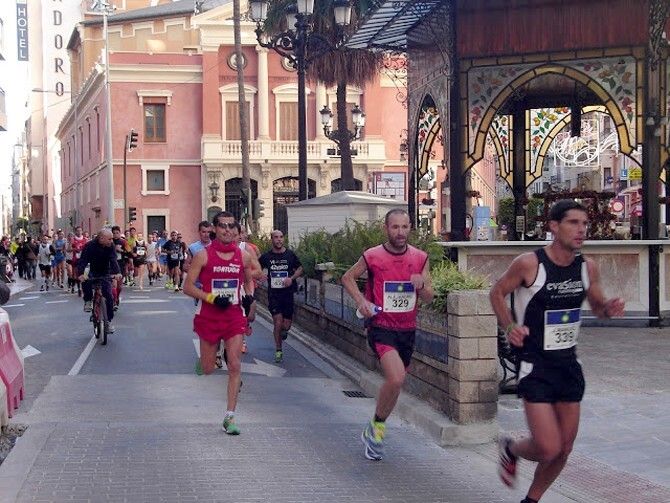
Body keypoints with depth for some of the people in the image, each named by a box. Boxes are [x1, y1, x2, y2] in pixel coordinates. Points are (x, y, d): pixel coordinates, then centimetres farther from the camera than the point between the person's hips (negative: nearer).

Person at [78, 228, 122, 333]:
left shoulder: (111, 246, -13)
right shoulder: (90, 246, -19)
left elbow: (113, 260, -25)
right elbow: (83, 260, -27)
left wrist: (117, 273, -43)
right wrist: (80, 273, -45)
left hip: (105, 274, 1)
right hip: (93, 273, -1)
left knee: (109, 296, -12)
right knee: (86, 281, -34)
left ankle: (108, 321, 1)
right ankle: (88, 301, -6)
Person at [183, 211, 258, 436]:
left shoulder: (244, 256, 2)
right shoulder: (203, 256, -7)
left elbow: (249, 280, 19)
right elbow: (188, 287, -7)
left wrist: (249, 295, -2)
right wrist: (212, 298, -19)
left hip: (234, 316, 2)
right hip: (209, 315, -2)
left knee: (235, 365, -7)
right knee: (208, 369, 7)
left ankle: (230, 417, -1)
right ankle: (201, 362, 47)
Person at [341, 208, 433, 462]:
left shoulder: (420, 258, 1)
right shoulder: (372, 257, -8)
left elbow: (429, 298, 7)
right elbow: (347, 277, 9)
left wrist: (422, 285, -16)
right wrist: (361, 300, -6)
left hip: (407, 330, 5)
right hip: (381, 328, -5)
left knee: (394, 382, 14)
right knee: (396, 378, -24)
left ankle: (373, 432, 35)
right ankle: (378, 424, 0)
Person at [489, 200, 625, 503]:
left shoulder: (588, 268, 0)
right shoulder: (529, 264, -16)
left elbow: (597, 306, 15)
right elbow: (497, 292, -1)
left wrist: (609, 308, -8)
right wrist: (510, 327, -15)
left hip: (569, 364, 6)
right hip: (535, 365, -6)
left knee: (564, 448, 10)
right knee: (548, 449, -13)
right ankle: (511, 449, 22)